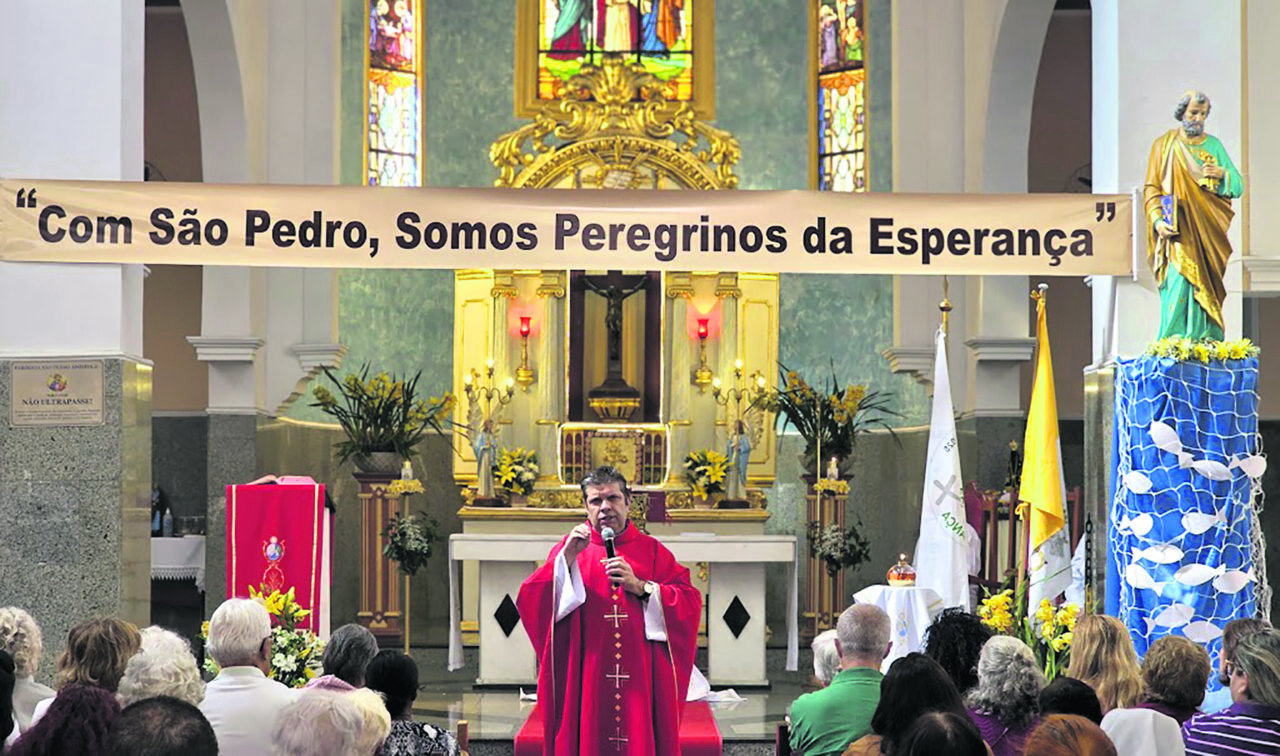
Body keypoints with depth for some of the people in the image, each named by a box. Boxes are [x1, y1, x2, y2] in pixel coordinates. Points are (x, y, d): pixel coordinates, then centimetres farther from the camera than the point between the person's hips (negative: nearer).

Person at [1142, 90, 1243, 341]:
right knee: (1178, 287, -14)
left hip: (1208, 234, 2)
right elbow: (1151, 187, 2)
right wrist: (1157, 220, -13)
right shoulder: (1164, 144, 6)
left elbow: (1238, 186, 10)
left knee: (1205, 290, -2)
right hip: (1178, 234, -2)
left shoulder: (1213, 145, 12)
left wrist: (1222, 174, -12)